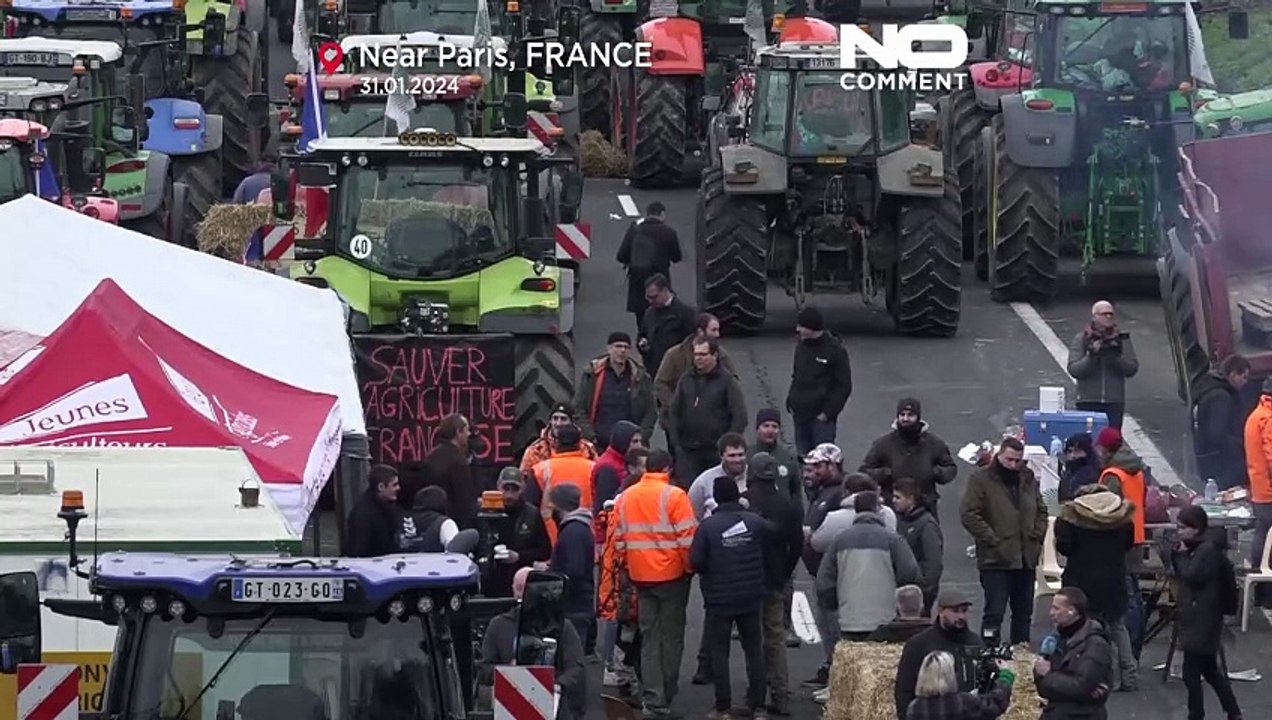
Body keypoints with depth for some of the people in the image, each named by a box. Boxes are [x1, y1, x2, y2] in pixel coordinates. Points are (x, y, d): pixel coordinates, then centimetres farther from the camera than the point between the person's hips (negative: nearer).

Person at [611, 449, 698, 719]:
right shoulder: (674, 496, -12)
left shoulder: (625, 497, 3)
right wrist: (690, 566, 1)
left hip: (640, 575, 4)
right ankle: (666, 694, 10)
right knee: (671, 636, 7)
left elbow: (618, 538, 7)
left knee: (649, 638, 9)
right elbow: (687, 537, -14)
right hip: (671, 575, -4)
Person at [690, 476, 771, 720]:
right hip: (751, 597, 3)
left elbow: (695, 561, -15)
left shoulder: (708, 526, -13)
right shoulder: (755, 522, -4)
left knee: (718, 651, 5)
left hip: (719, 599, -3)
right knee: (754, 649, 13)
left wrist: (709, 571, 6)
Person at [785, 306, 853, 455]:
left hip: (821, 417, -6)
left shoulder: (835, 350, -9)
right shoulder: (801, 346, 10)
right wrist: (790, 403, 9)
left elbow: (844, 387, -8)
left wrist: (828, 412, -12)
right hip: (800, 415, 6)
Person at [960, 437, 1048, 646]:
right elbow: (969, 514, -12)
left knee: (1024, 613, 12)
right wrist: (992, 540, -16)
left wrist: (1037, 536, 6)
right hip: (996, 559, -6)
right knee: (994, 613, -8)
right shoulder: (981, 479, -5)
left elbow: (1041, 511, 22)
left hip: (1026, 558, 6)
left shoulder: (1028, 478, 13)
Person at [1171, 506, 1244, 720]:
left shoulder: (1208, 549, -17)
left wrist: (1182, 554, -11)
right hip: (1196, 618, 10)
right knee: (1210, 670, 18)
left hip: (1203, 621, -10)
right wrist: (1177, 553, -1)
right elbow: (1180, 575, 14)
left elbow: (1191, 576, -24)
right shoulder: (1197, 548, 12)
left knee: (1191, 672, -4)